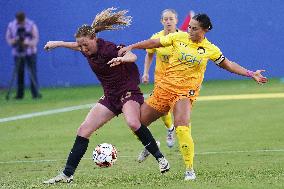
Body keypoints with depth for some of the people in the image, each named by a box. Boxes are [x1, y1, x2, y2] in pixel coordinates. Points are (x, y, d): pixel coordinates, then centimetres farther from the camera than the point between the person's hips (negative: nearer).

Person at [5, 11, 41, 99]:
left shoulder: (31, 25, -5)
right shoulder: (11, 26, 3)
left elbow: (35, 38, -6)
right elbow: (8, 39, 6)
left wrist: (27, 43, -24)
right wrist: (14, 41, -17)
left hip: (30, 53, -2)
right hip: (17, 53, 2)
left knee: (33, 73, -8)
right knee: (19, 74, 2)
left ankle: (35, 93, -8)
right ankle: (19, 94, 9)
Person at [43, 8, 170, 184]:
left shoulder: (108, 49, -23)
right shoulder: (88, 50, 1)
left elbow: (133, 57, -38)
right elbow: (76, 45, 26)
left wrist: (122, 58, -59)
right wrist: (58, 43, 37)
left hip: (128, 92, -8)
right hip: (110, 97, 8)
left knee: (133, 123, -37)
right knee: (84, 130, 1)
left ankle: (160, 158, -20)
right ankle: (67, 174, 4)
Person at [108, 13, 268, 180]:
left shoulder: (210, 50, 1)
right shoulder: (179, 37, 2)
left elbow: (227, 64, 11)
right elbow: (154, 43, 9)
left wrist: (251, 74, 7)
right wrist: (131, 47, 7)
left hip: (186, 92, -3)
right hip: (165, 87, 3)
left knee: (182, 128, -27)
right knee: (138, 122, 4)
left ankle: (190, 171, -15)